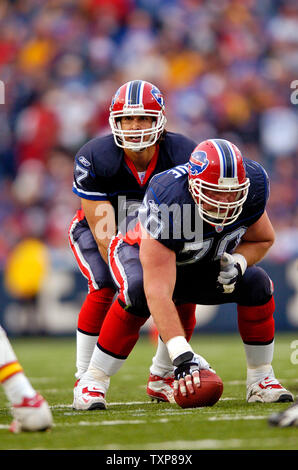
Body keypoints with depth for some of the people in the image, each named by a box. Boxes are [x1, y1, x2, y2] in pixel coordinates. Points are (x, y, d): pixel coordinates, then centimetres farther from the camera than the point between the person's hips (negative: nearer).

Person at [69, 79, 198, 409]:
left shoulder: (184, 156, -25)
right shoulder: (95, 159, -31)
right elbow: (104, 234, -28)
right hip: (96, 227, -3)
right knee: (104, 288, -29)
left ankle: (161, 380, 6)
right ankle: (85, 382, -17)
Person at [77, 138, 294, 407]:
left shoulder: (251, 188, -26)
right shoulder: (166, 205, -42)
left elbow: (262, 240, -2)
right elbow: (159, 294, -47)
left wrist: (237, 262, -25)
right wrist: (181, 354, -55)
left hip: (205, 265, 5)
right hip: (143, 252, -5)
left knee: (256, 283, -19)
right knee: (139, 291, -37)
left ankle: (260, 380, -2)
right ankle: (94, 380, -23)